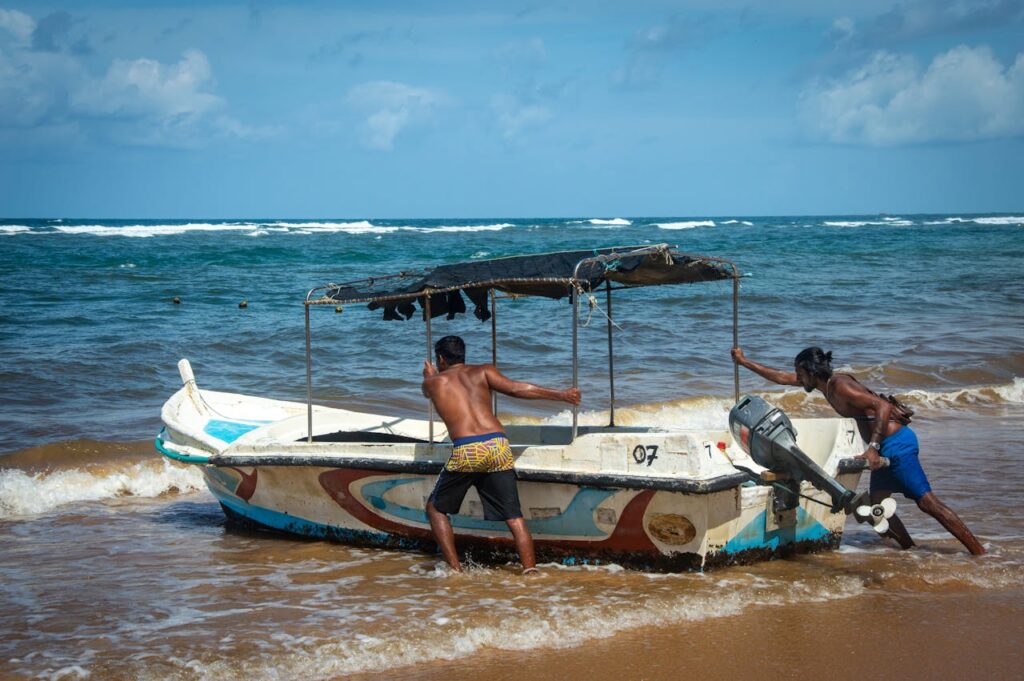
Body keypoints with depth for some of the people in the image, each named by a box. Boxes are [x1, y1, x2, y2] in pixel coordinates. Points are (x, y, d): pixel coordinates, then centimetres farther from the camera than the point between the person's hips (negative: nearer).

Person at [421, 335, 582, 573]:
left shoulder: (434, 382, 19)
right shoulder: (482, 372, 18)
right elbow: (515, 388, 4)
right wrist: (561, 395, 7)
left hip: (465, 451, -1)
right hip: (498, 446, 2)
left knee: (436, 509, 18)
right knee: (514, 517, 7)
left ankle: (455, 569, 10)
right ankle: (530, 571, -4)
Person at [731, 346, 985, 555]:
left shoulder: (840, 386, -17)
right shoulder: (827, 382, 11)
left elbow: (884, 406, -27)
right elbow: (781, 378, 24)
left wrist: (873, 447, -33)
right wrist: (744, 362, 26)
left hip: (896, 444, -10)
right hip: (886, 448, 10)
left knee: (927, 502, -12)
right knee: (877, 505, 13)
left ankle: (980, 554, -13)